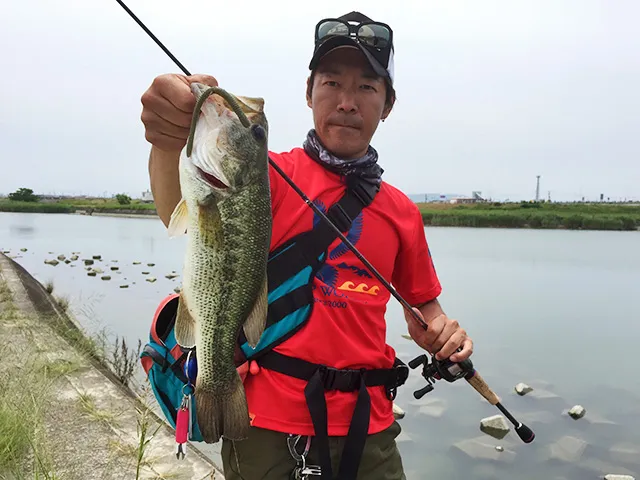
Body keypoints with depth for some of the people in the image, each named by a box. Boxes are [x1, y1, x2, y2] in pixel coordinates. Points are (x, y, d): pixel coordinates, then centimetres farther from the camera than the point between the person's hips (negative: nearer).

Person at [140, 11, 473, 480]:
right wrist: (169, 142, -46)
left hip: (368, 427, 4)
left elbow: (424, 304, 15)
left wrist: (442, 334, -6)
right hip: (269, 426, -3)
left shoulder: (402, 212, 4)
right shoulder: (271, 174, -7)